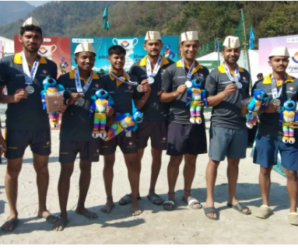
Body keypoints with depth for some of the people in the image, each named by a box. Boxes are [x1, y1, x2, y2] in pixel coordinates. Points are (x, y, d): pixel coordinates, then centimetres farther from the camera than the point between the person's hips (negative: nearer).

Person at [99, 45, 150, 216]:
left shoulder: (133, 80, 3)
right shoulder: (102, 80, -3)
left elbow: (138, 105, 6)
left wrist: (147, 93, -10)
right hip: (108, 127, -1)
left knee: (133, 162, 4)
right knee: (109, 162, 10)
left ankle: (135, 199, 19)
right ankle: (109, 199, 26)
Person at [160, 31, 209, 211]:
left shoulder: (204, 71, 8)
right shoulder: (171, 70, -2)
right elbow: (162, 97, -1)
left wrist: (204, 102, -7)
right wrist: (176, 93, -20)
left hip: (197, 121, 3)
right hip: (177, 121, -3)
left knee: (191, 160, 12)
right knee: (175, 160, 5)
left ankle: (187, 194, 28)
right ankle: (171, 195, 21)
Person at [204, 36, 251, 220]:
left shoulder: (245, 74, 12)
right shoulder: (215, 74, -4)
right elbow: (207, 101, -6)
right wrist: (224, 94, -21)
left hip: (240, 125, 5)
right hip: (220, 125, -5)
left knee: (234, 162, 13)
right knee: (214, 161, 1)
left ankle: (232, 199, 27)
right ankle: (210, 200, 12)